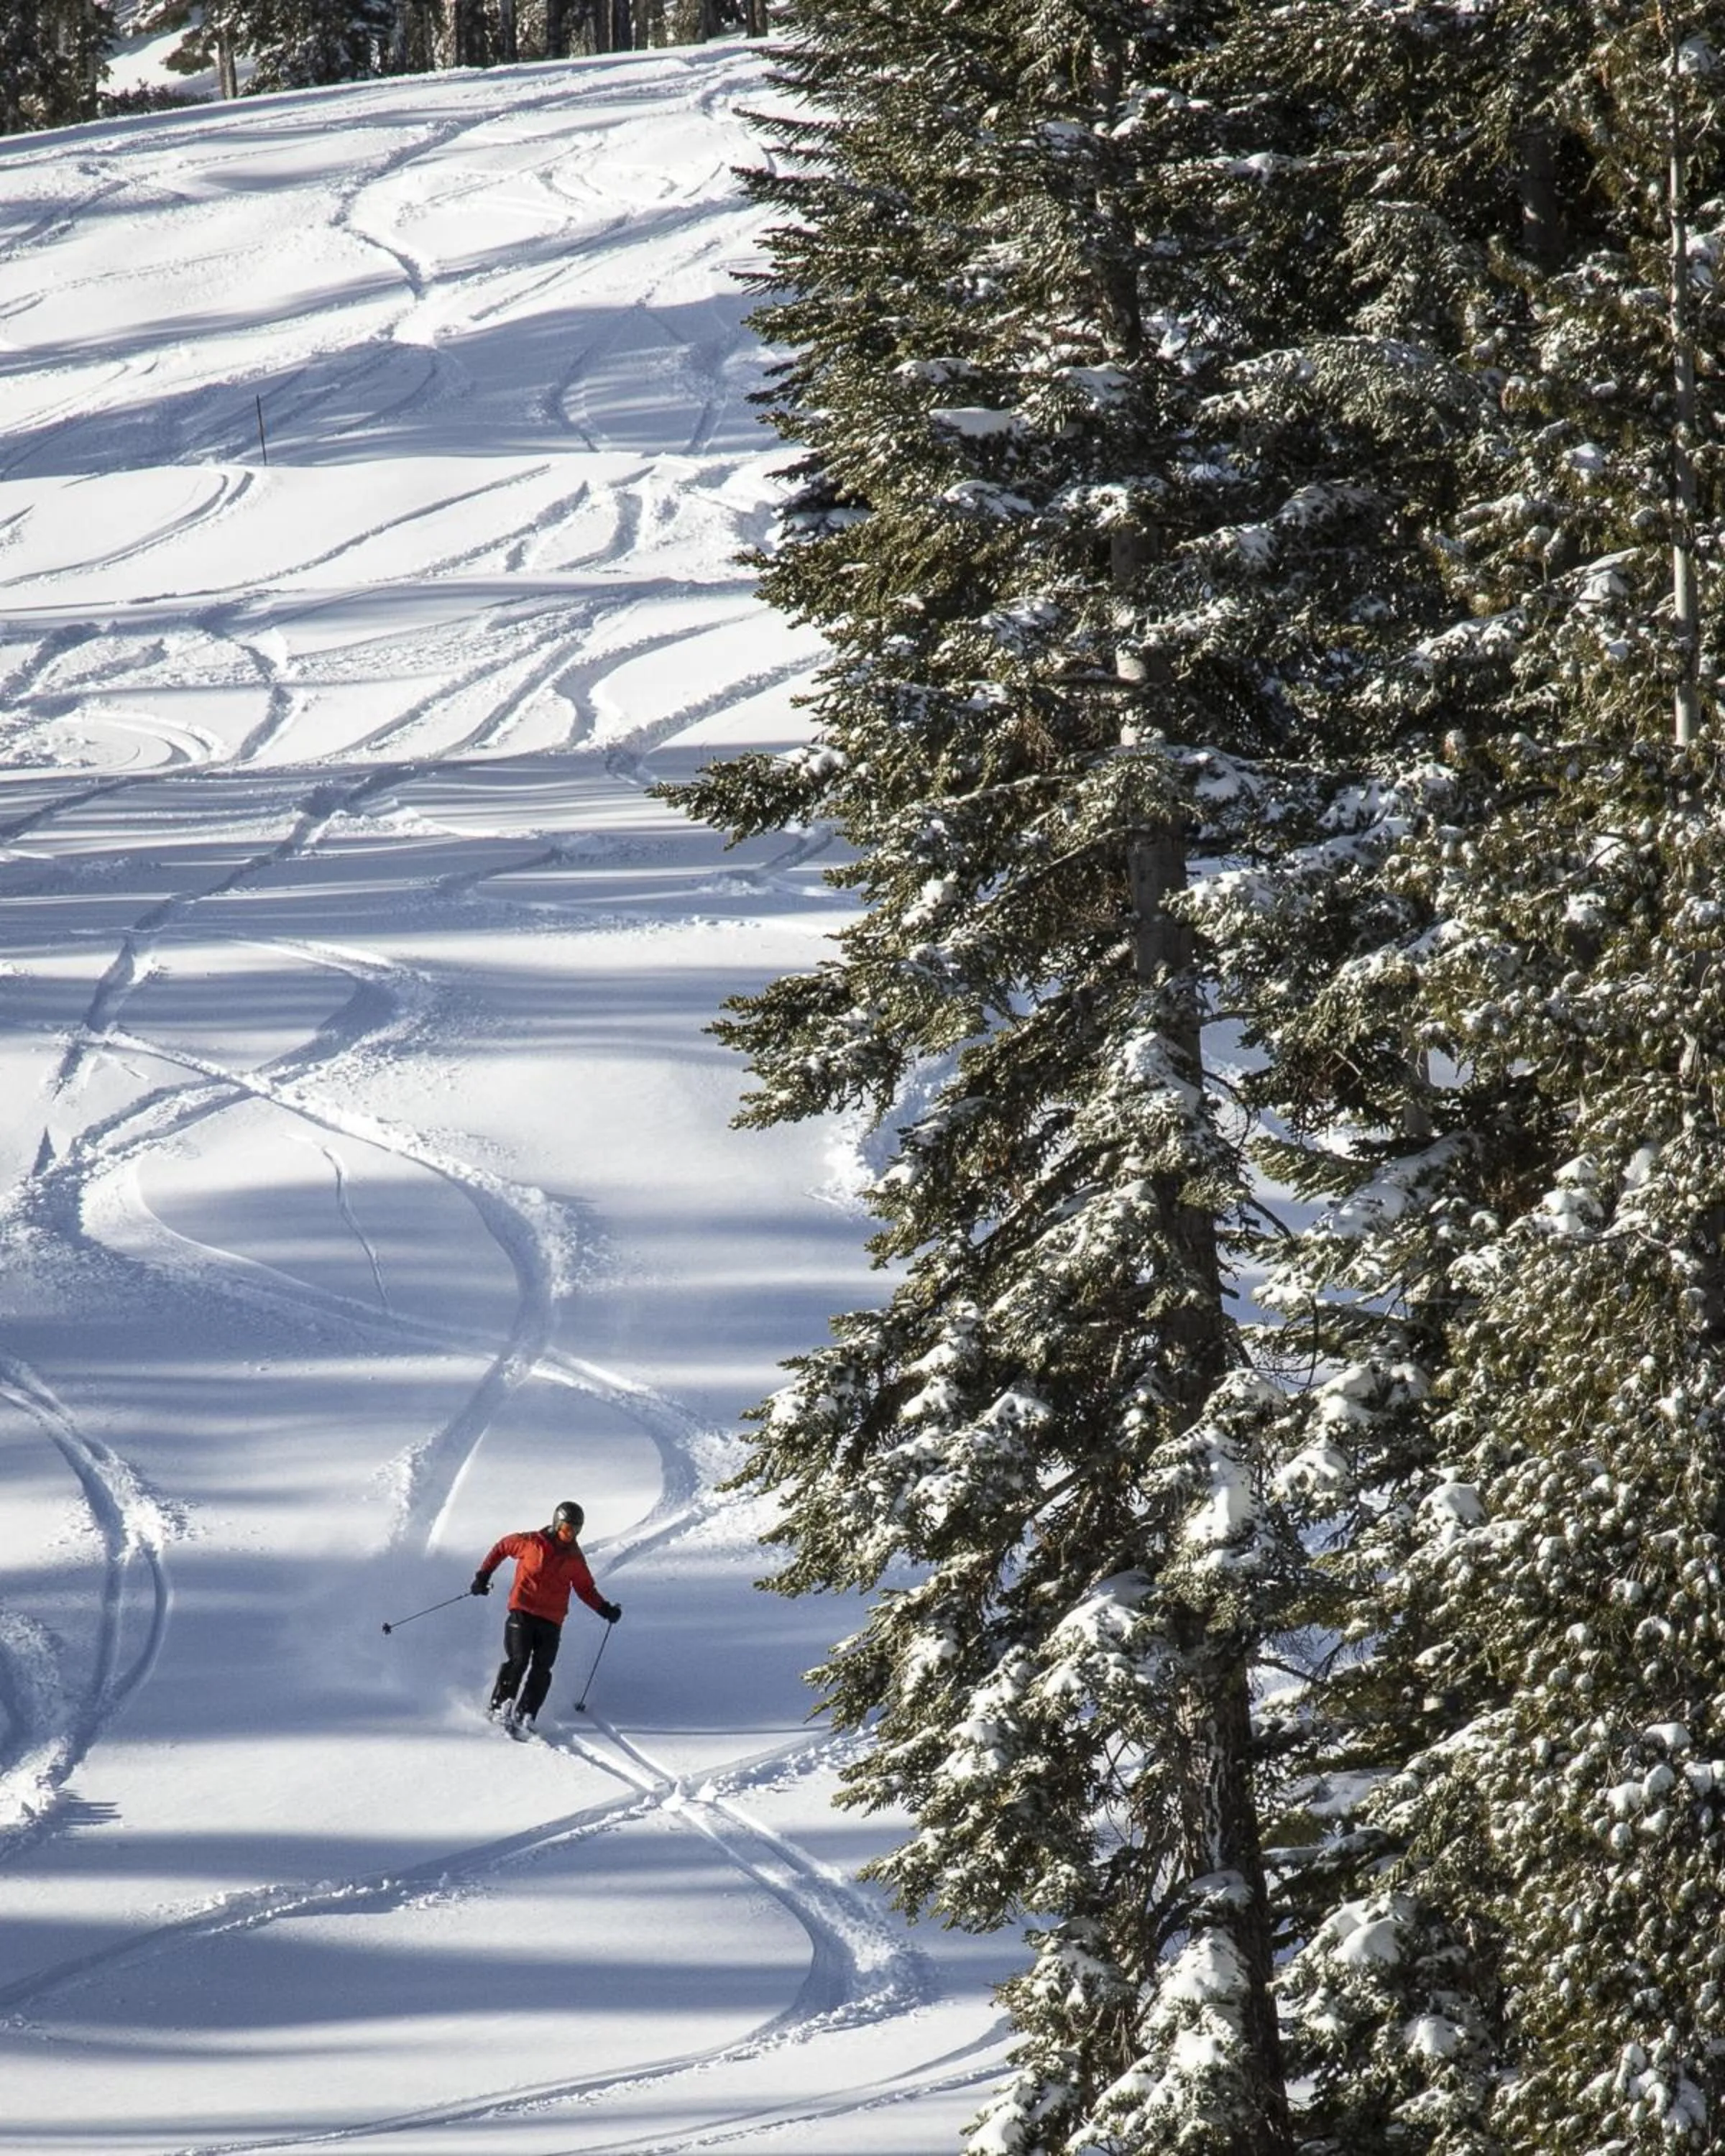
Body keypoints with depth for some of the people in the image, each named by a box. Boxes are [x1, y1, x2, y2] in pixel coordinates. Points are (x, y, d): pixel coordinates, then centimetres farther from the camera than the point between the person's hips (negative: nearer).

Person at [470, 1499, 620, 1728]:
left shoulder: (575, 1558, 10)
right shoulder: (532, 1543, 0)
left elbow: (585, 1588, 20)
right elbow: (502, 1547, 12)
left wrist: (604, 1609, 6)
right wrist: (484, 1575, 8)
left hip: (552, 1620, 3)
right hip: (523, 1612, -3)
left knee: (541, 1670, -7)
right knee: (518, 1661, -15)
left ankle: (525, 1714, -5)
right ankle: (500, 1705, -5)